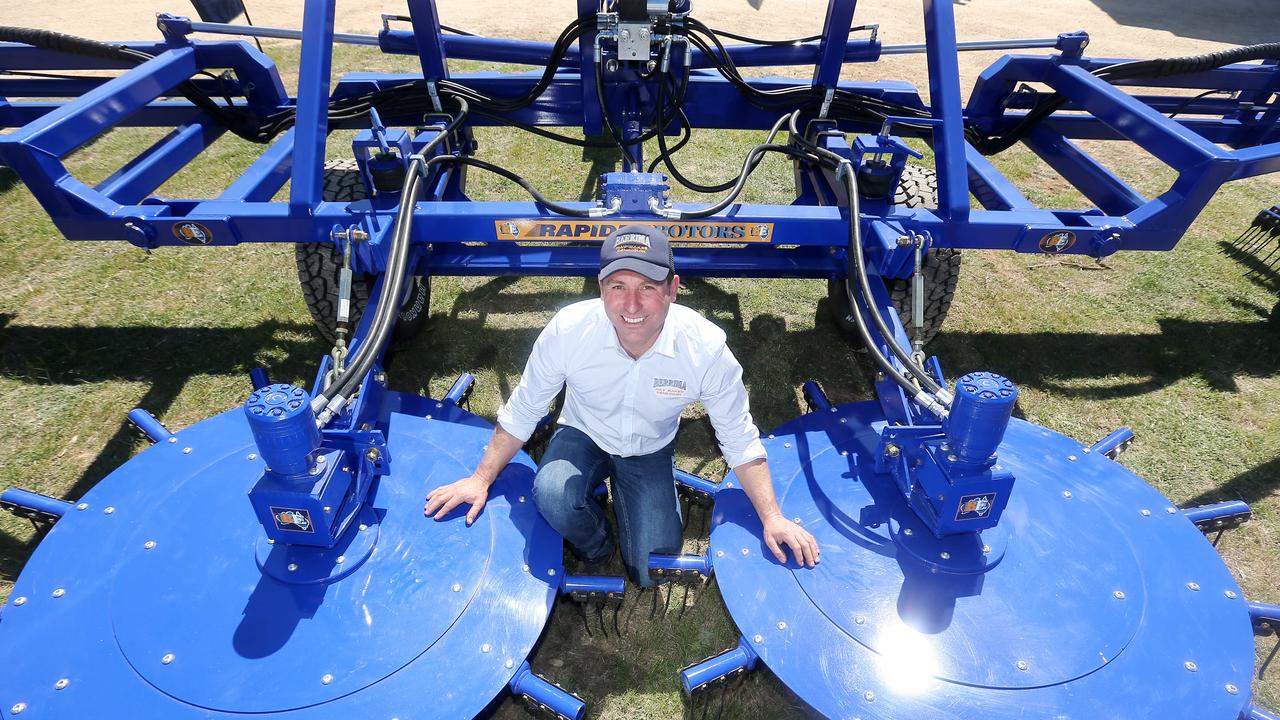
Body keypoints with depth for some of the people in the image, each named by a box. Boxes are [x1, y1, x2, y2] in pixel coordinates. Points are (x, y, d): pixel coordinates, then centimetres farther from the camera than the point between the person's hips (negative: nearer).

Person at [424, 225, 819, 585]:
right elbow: (522, 411, -11)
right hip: (583, 436, 0)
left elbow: (740, 438, -14)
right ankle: (595, 546, 4)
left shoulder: (706, 347, -29)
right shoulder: (568, 329, -28)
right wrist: (480, 479, -8)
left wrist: (772, 518, -14)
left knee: (652, 574, -7)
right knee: (551, 494, -32)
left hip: (651, 452, 1)